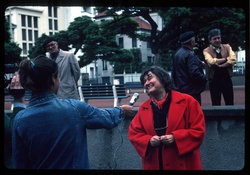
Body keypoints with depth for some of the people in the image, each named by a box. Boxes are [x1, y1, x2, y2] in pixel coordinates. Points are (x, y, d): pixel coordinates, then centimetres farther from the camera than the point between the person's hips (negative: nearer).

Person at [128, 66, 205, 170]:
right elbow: (133, 133, 8)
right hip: (154, 165, 3)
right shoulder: (143, 108, 8)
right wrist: (148, 141, -11)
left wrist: (175, 138, -18)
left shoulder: (187, 101, -3)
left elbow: (199, 130, -7)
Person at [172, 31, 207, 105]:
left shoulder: (177, 54, 10)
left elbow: (174, 73, 16)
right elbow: (195, 73, -25)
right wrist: (205, 79, -8)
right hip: (192, 91, -9)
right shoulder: (190, 54, -18)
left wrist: (177, 85, 24)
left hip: (181, 89, 10)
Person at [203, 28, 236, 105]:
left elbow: (233, 60, -8)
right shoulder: (206, 51, -1)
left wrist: (218, 65, -15)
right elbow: (211, 62, -19)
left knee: (230, 104, 8)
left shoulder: (227, 47, 6)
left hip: (227, 79, 2)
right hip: (214, 81, -2)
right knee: (216, 105, 5)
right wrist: (226, 58, -9)